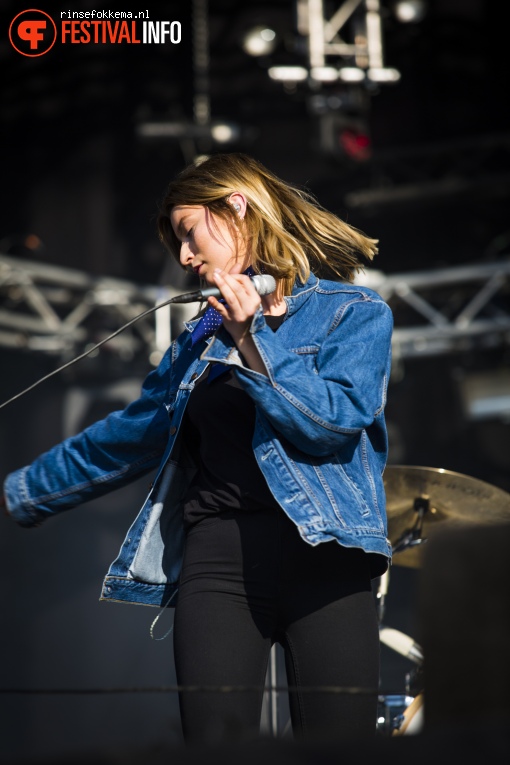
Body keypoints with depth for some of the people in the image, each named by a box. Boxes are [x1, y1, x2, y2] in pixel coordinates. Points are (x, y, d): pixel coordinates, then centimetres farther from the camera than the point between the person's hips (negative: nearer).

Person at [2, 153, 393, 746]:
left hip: (319, 556, -4)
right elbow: (130, 435, 31)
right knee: (214, 741, -8)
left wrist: (251, 338, -8)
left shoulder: (353, 312, 7)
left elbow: (332, 423, -8)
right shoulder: (204, 335, 23)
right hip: (216, 559, 4)